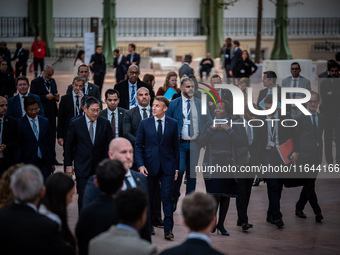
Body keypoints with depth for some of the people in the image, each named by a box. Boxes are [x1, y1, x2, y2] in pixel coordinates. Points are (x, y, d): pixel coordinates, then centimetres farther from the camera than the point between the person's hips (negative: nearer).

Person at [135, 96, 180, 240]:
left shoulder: (173, 124, 4)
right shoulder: (145, 123, 3)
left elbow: (176, 147, 8)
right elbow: (138, 146, 3)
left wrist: (176, 168, 4)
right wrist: (140, 165, -9)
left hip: (167, 167, -1)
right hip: (150, 166, 1)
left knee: (167, 198, -7)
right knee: (149, 198, 8)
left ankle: (168, 229, -5)